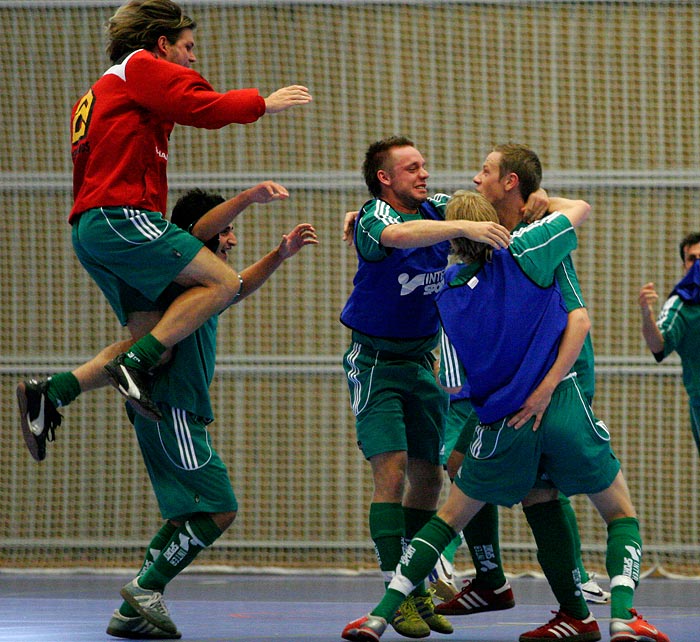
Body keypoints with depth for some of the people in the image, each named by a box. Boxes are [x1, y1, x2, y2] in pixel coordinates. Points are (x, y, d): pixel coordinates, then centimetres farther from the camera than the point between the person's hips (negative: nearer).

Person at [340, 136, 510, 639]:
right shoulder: (373, 219, -20)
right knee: (391, 472, -15)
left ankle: (418, 594, 17)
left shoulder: (437, 209, -2)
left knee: (428, 477, 8)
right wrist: (464, 228, -56)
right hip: (375, 362, -6)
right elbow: (398, 235, -43)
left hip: (422, 361, 6)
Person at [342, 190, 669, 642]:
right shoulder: (521, 256, -6)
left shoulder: (448, 289, 6)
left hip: (501, 430, 3)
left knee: (449, 520, 21)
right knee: (622, 515, 12)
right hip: (562, 409, -3)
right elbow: (580, 209, 8)